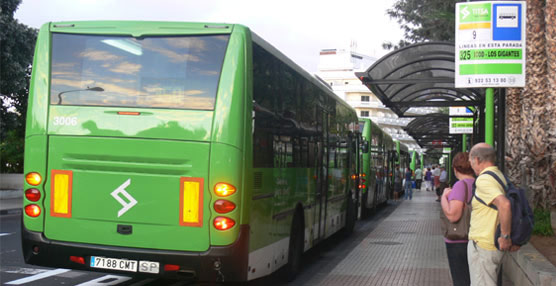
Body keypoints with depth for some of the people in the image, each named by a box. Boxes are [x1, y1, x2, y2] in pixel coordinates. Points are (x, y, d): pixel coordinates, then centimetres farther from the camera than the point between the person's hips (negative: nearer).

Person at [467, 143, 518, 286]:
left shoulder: (483, 180, -19)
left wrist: (505, 236, -25)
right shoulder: (500, 176, 11)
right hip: (495, 246, 10)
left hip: (482, 246, -10)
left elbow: (504, 204, -34)